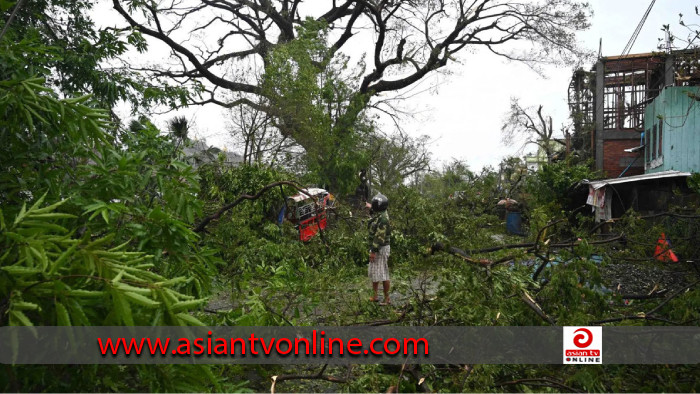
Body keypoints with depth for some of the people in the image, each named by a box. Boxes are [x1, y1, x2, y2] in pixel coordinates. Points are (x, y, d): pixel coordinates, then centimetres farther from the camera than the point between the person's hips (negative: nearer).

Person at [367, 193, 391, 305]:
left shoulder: (382, 219, -22)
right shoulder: (378, 214, 6)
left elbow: (380, 237, -25)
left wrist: (374, 251, -25)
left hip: (381, 249, -10)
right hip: (376, 248, 10)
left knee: (382, 274, -5)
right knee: (372, 272, 16)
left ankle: (387, 299, 3)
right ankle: (374, 296, 27)